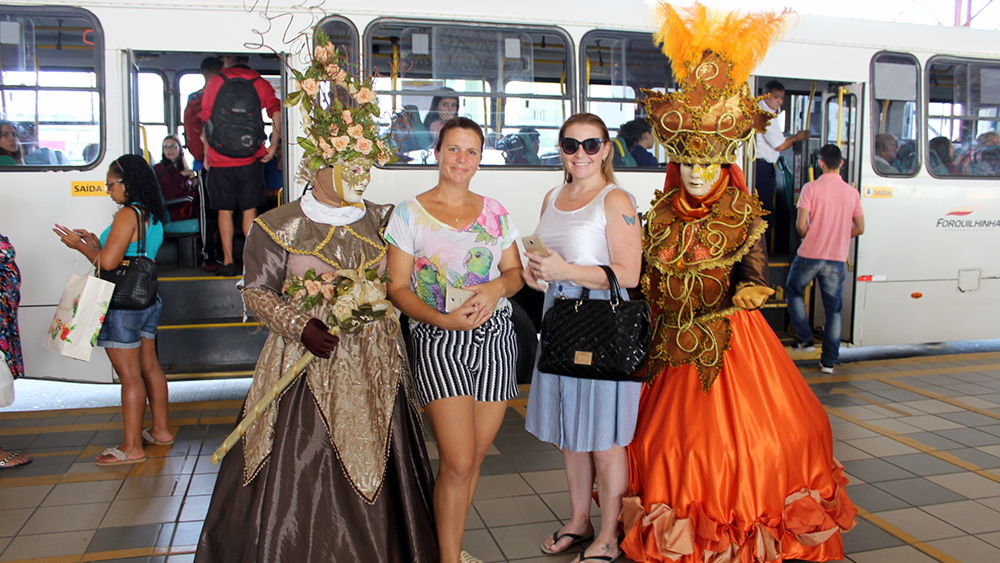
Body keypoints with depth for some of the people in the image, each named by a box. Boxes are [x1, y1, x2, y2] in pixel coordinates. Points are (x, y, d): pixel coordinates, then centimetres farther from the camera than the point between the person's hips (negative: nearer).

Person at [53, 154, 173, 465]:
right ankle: (160, 430, 28)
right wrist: (95, 243, 16)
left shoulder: (127, 215, -16)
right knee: (149, 367, 17)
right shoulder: (152, 216, 12)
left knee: (129, 375, -4)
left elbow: (107, 262, -20)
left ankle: (132, 447, 4)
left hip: (122, 307, -9)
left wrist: (80, 245, -4)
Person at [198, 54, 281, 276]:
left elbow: (206, 120, 1)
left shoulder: (215, 81, 2)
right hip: (251, 158, 0)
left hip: (220, 158, 0)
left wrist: (207, 152, 9)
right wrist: (274, 145, -2)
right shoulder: (261, 83, 3)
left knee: (224, 210, 7)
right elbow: (276, 112, -8)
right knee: (250, 209, 6)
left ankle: (228, 262, 6)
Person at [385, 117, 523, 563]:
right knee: (457, 463, -9)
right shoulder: (410, 213, 0)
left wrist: (496, 288, -10)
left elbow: (515, 272, 14)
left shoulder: (495, 212, 11)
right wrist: (444, 320, -18)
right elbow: (397, 287, -3)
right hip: (439, 342, -4)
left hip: (495, 338, 4)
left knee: (474, 457, 9)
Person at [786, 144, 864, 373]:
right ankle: (829, 361, 13)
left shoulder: (811, 188, -8)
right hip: (837, 259, 3)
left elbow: (801, 224, -14)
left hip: (810, 255, -3)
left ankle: (805, 339, 17)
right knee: (833, 309, 10)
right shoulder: (852, 192, 3)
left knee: (793, 290, 23)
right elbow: (859, 228, 5)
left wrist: (808, 237, 7)